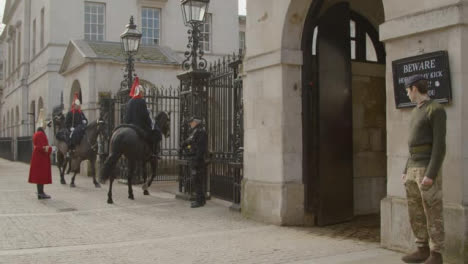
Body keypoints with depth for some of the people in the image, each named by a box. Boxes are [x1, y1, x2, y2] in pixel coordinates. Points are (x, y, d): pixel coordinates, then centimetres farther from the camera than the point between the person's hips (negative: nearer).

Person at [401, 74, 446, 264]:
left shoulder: (437, 110, -12)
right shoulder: (417, 112, 18)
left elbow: (439, 146, -17)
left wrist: (431, 175, -22)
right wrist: (406, 171, 19)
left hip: (429, 171, -9)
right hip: (414, 170, 9)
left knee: (432, 214, -3)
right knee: (415, 213, 11)